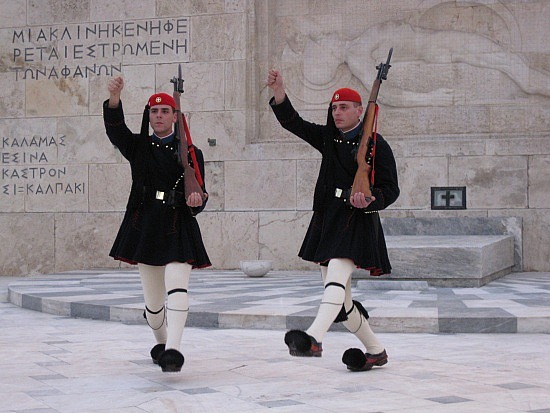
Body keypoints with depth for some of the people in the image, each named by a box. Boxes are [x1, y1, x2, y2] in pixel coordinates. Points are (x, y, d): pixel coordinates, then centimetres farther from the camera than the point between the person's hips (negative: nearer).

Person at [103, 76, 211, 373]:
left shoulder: (190, 153, 6)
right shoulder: (138, 147, 10)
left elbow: (198, 197, 4)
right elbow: (115, 130, -11)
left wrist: (196, 201, -21)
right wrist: (114, 99, -29)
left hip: (178, 228, -2)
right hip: (144, 225, 2)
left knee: (176, 284, -22)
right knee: (152, 299, 10)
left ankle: (173, 349, -30)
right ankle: (161, 343, 35)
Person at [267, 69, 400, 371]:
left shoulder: (375, 145, -4)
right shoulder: (329, 138, 14)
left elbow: (391, 189, -5)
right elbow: (294, 124, 8)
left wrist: (369, 201, -26)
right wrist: (278, 93, -6)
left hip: (357, 222, -7)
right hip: (326, 220, 7)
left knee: (336, 279, -28)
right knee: (340, 300, 10)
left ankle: (313, 338, -46)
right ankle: (376, 351, 25)